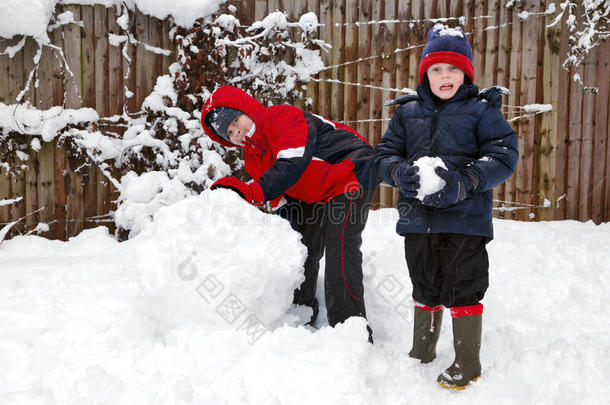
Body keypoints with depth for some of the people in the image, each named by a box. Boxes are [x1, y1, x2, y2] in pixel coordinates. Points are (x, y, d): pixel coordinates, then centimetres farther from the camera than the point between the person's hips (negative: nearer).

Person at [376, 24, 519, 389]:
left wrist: (463, 182, -22)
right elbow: (386, 153, 8)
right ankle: (421, 353, 39)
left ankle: (467, 365, 22)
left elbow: (503, 156, -8)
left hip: (465, 219, -4)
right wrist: (400, 172, -15)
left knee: (463, 291, 3)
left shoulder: (482, 110, -2)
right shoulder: (408, 112, 8)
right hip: (418, 219, 4)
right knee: (425, 289, 19)